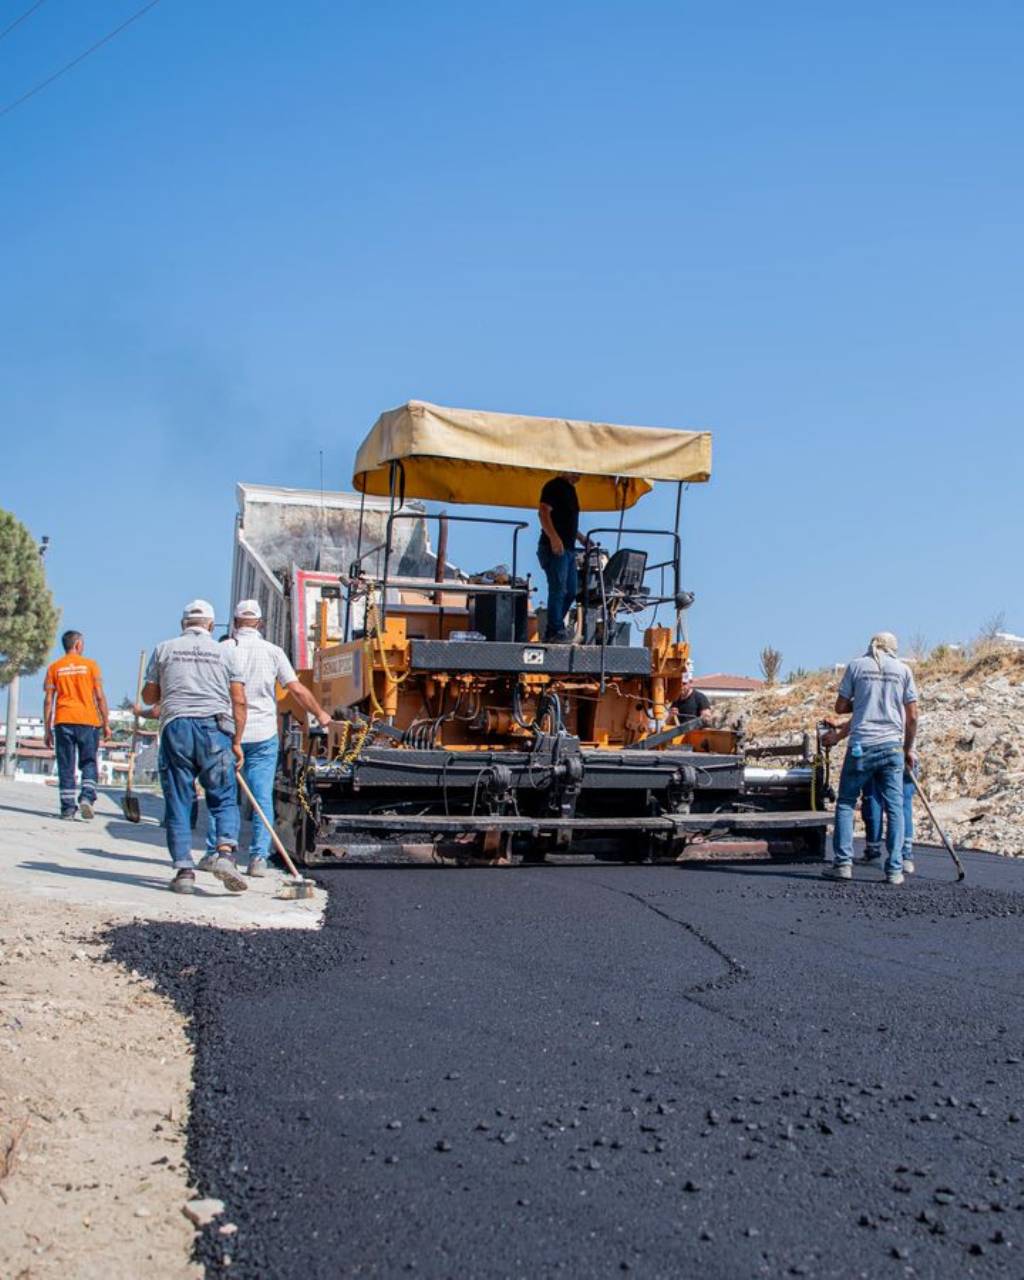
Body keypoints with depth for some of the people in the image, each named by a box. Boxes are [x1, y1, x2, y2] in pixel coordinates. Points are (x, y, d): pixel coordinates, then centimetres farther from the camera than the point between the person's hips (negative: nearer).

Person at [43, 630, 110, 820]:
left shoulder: (54, 667, 8)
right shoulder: (90, 665, 3)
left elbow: (48, 701, 5)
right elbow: (100, 697, 0)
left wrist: (48, 730, 9)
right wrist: (106, 724, 6)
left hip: (63, 722, 1)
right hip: (88, 720, -1)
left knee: (66, 767, 5)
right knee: (89, 763, 7)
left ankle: (67, 807, 1)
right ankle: (87, 797, -13)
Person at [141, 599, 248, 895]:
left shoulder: (164, 649, 12)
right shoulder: (226, 651, 10)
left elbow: (149, 696, 16)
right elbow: (239, 701, 4)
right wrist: (237, 742, 7)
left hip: (175, 726, 1)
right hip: (215, 728, -1)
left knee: (178, 803, 6)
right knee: (225, 799, 5)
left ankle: (184, 870, 1)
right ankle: (225, 852, -17)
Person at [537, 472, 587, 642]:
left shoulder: (570, 489, 20)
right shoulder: (554, 486, -8)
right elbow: (543, 512, -19)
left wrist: (580, 537, 21)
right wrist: (554, 538, -29)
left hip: (568, 548, 10)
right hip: (555, 549, -10)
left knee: (570, 592, 10)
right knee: (558, 590, -10)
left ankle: (553, 631, 17)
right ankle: (555, 632, -6)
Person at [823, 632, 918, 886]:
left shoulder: (856, 666, 3)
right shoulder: (903, 670, 6)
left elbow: (840, 708, 4)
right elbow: (912, 716, 5)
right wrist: (909, 748, 15)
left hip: (861, 745, -1)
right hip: (892, 746, 1)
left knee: (846, 803, 8)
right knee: (894, 808, 5)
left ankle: (843, 862, 2)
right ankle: (894, 870, 3)